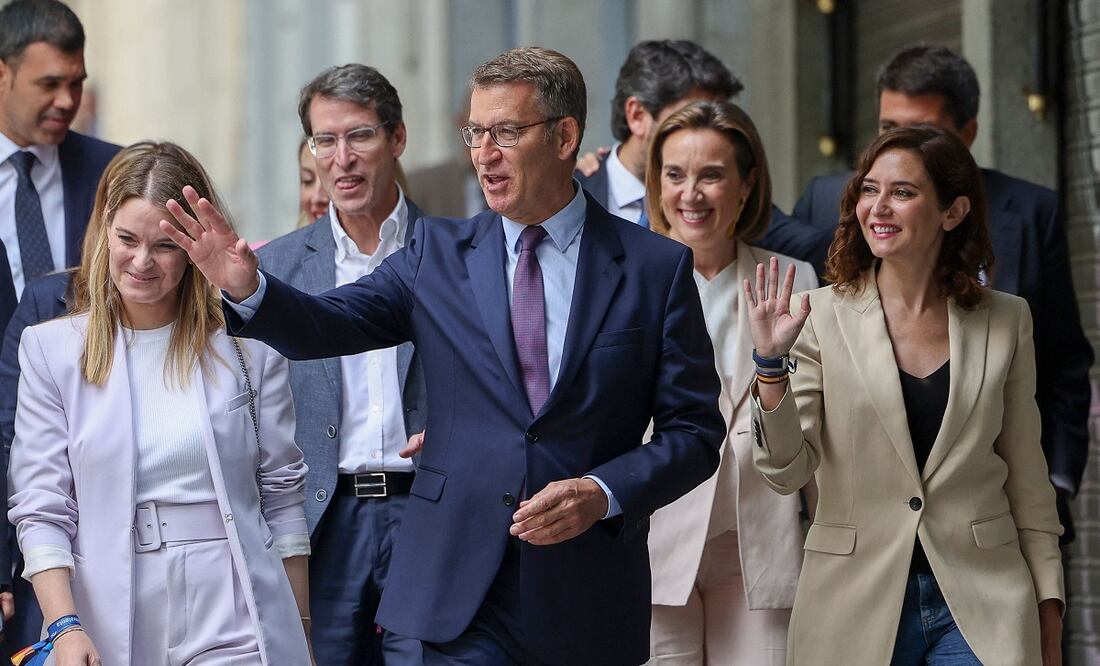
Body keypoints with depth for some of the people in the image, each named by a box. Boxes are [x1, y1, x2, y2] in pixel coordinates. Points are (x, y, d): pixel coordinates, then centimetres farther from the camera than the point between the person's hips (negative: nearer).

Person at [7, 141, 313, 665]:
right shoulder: (50, 349, 2)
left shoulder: (245, 343, 3)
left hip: (236, 622, 0)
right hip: (112, 620, 0)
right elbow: (40, 509, 0)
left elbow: (281, 490, 8)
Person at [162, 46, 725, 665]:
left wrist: (604, 493, -13)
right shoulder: (439, 254, 7)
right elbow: (326, 326, -3)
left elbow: (695, 429, 1)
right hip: (464, 592, 1)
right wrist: (248, 288, -22)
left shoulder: (656, 267, 1)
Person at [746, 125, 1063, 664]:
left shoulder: (1005, 321, 4)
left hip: (982, 604, 1)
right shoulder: (824, 316, -2)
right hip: (857, 609, -1)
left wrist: (1049, 615, 9)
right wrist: (771, 364, -19)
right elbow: (786, 472, -5)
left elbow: (1027, 479, 10)